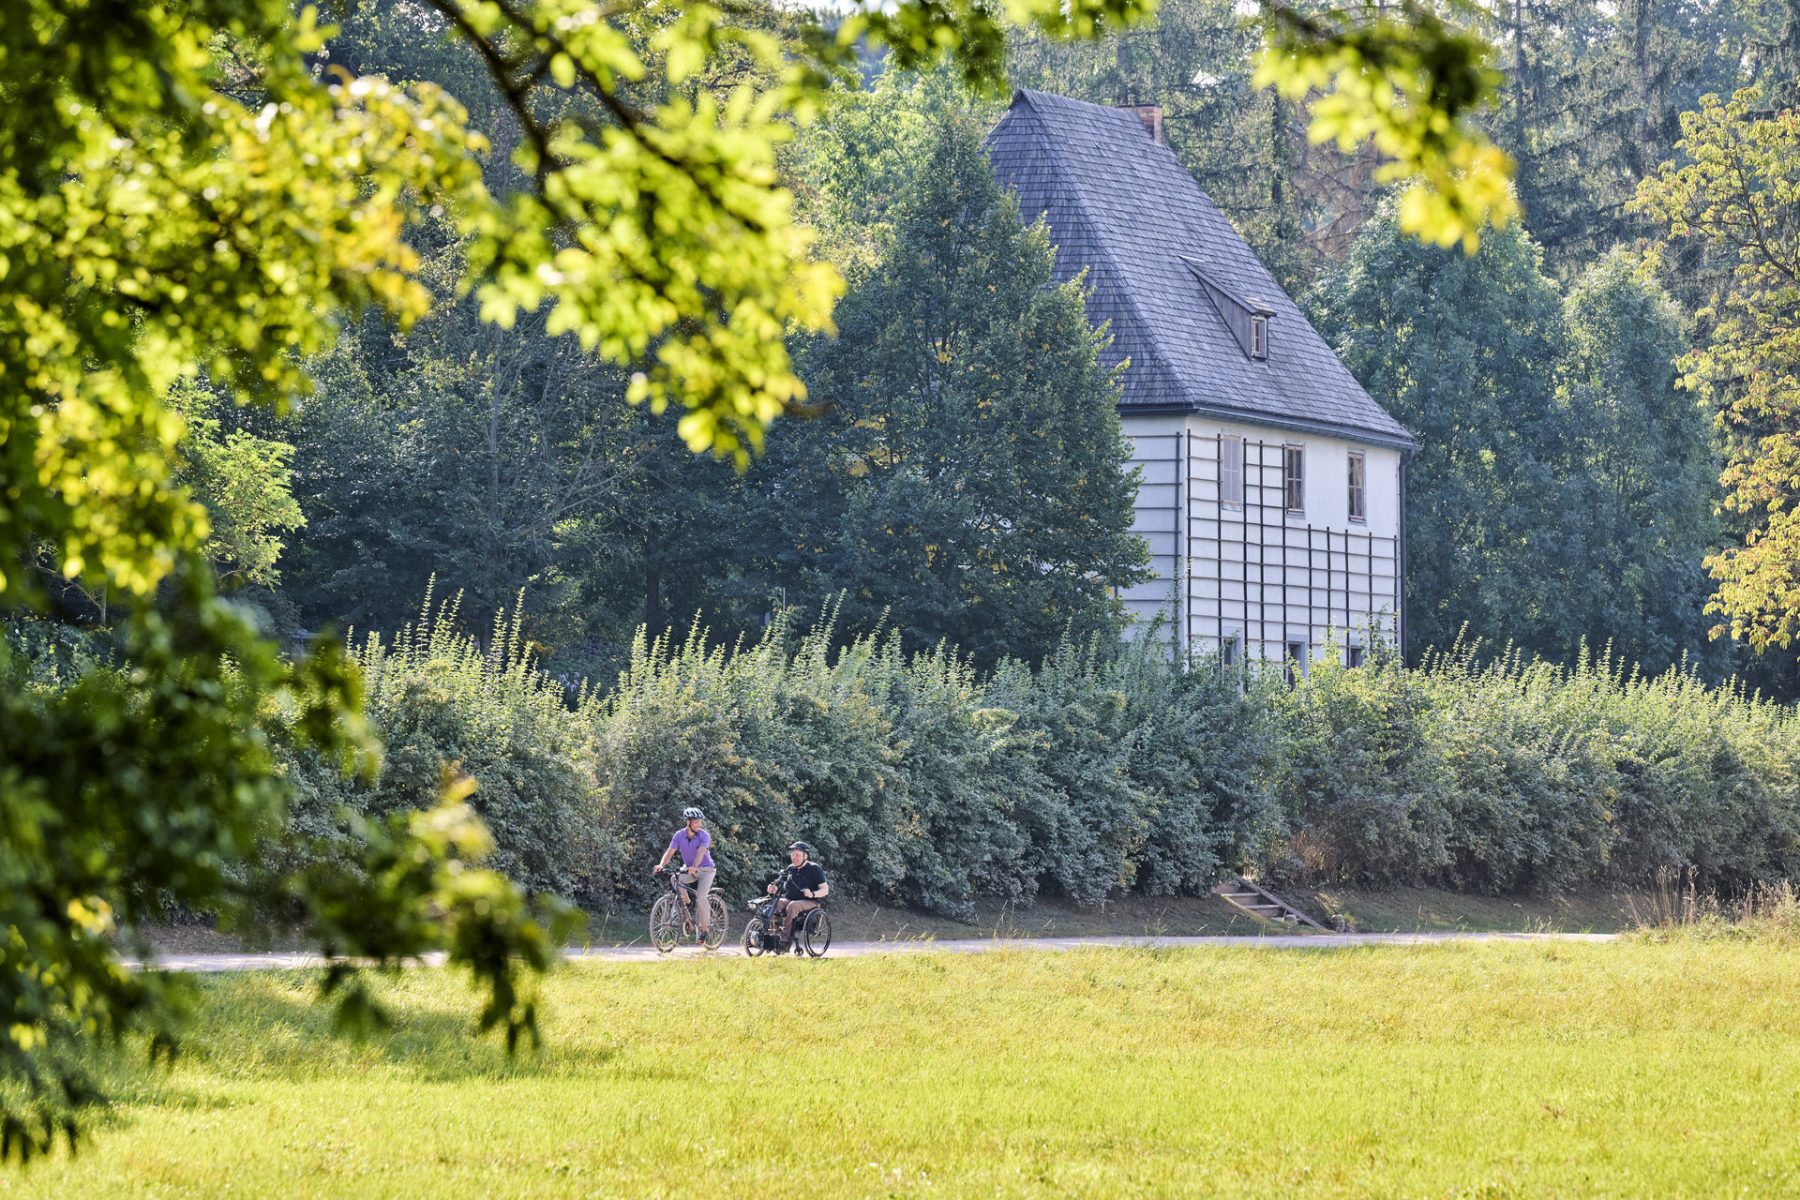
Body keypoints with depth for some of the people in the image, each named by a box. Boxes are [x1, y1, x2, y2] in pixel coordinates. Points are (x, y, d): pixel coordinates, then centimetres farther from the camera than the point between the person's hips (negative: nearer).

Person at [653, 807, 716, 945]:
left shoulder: (704, 836, -18)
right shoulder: (679, 835, -8)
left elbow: (701, 852, -34)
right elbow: (670, 852, -14)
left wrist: (694, 867, -51)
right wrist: (661, 865, -33)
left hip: (705, 870, -4)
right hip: (688, 868, 4)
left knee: (701, 897, -22)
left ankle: (705, 928, -8)